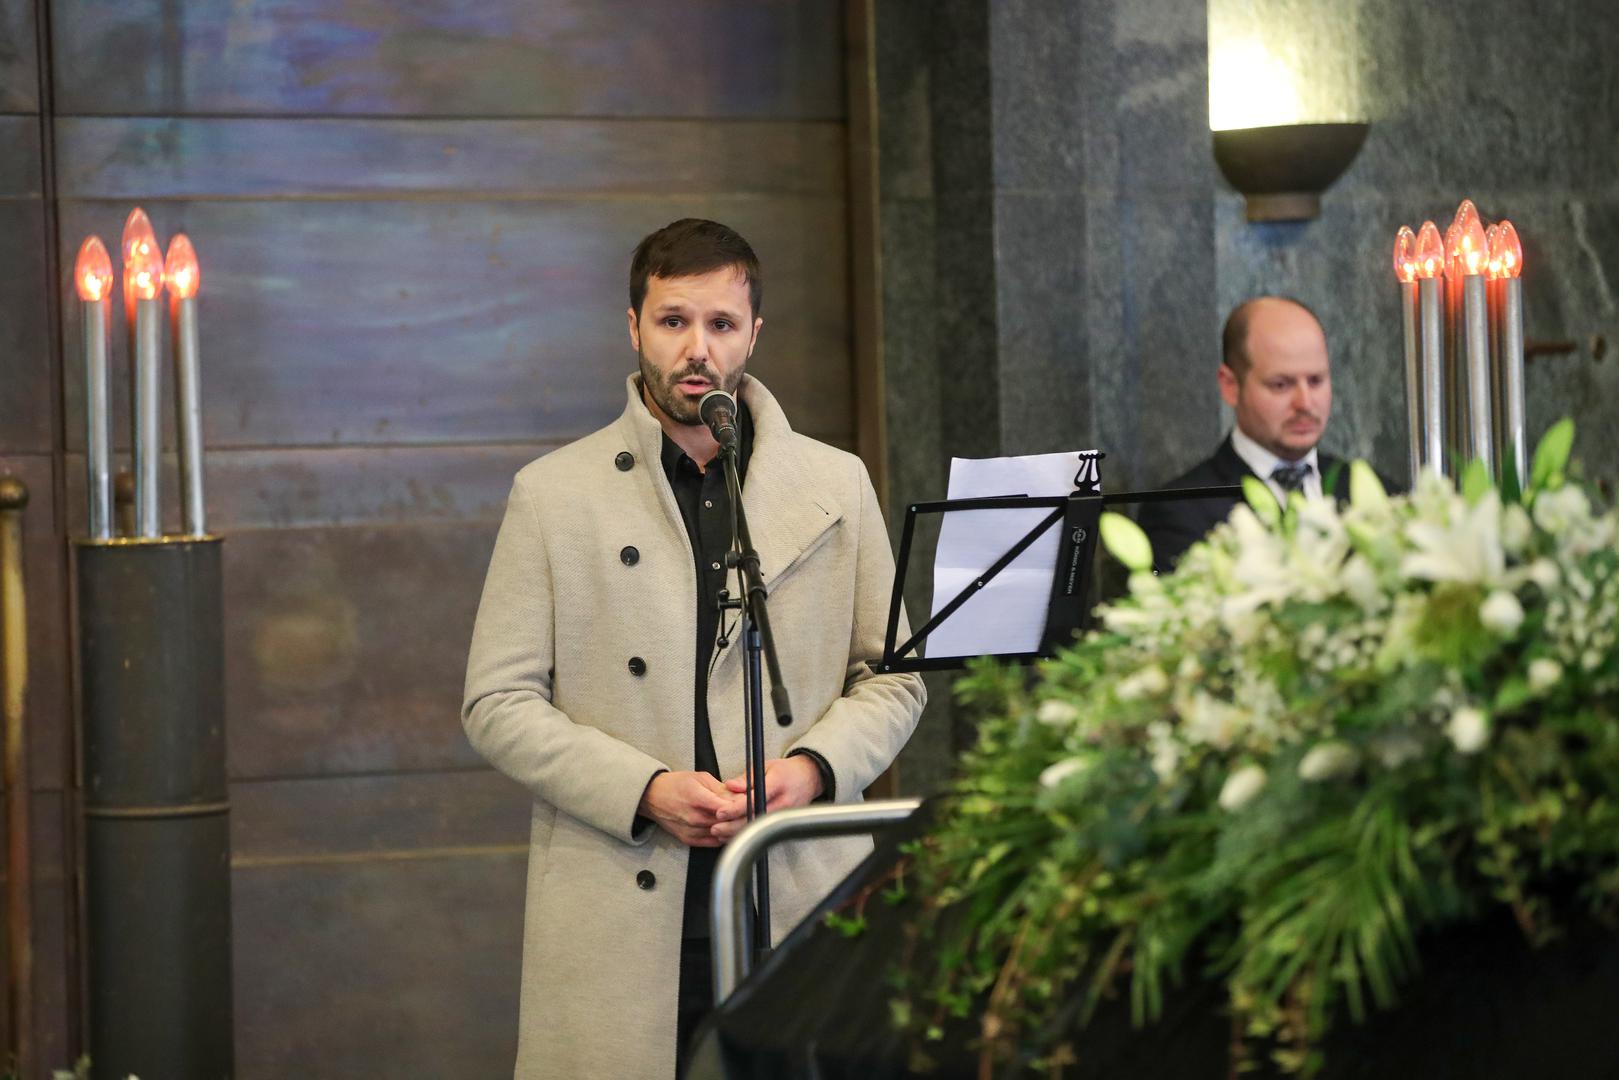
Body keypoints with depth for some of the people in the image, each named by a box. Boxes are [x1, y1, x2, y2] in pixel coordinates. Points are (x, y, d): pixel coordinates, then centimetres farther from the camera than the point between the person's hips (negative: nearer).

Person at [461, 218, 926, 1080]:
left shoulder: (837, 485, 11)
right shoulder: (553, 494, 6)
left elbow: (893, 678, 14)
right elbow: (497, 702, 2)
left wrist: (812, 767, -7)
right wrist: (645, 791, -11)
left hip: (803, 909, 1)